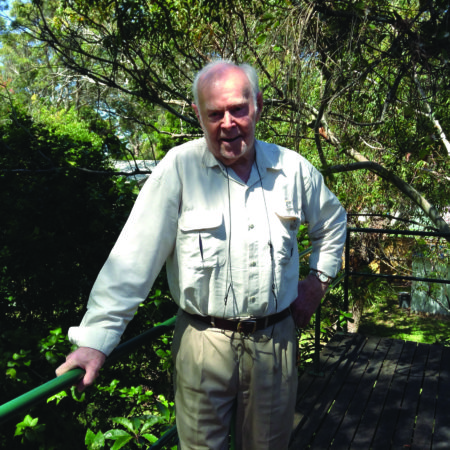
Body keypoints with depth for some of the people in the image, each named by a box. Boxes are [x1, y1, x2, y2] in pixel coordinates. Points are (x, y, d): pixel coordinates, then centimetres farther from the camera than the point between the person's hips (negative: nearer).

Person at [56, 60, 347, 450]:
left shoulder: (293, 168, 0)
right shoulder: (179, 167, -11)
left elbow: (333, 222, 19)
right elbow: (135, 255, -14)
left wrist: (318, 281, 11)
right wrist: (96, 339, -17)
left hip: (276, 340, 3)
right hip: (202, 341, -2)